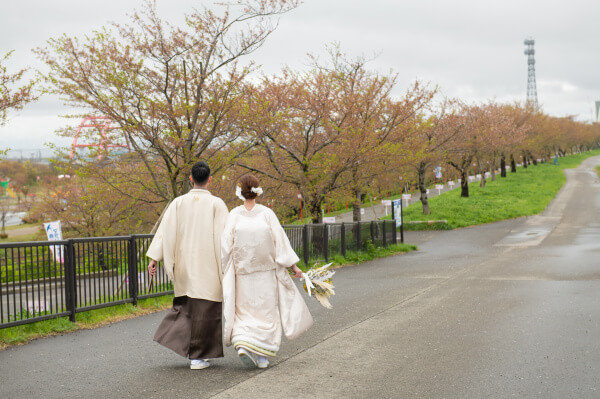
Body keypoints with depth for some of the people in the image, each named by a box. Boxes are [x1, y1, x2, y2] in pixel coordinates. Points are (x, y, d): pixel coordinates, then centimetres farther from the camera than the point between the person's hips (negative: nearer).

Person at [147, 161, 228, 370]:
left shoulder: (178, 202, 1)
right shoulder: (217, 204, -7)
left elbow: (165, 230, -5)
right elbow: (223, 236, -9)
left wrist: (154, 258, -7)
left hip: (184, 265, 3)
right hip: (208, 265, -3)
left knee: (186, 304, 22)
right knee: (204, 309, 4)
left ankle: (172, 338, 6)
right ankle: (198, 356, 6)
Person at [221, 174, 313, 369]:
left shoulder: (234, 215, -5)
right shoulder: (267, 214, -6)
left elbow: (226, 245, -8)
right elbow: (280, 241, -5)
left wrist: (220, 269, -1)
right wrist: (293, 266, 0)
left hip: (242, 273, 0)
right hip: (266, 272, 0)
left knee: (244, 311, 11)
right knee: (266, 312, 9)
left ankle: (242, 343, -12)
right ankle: (261, 355, 7)